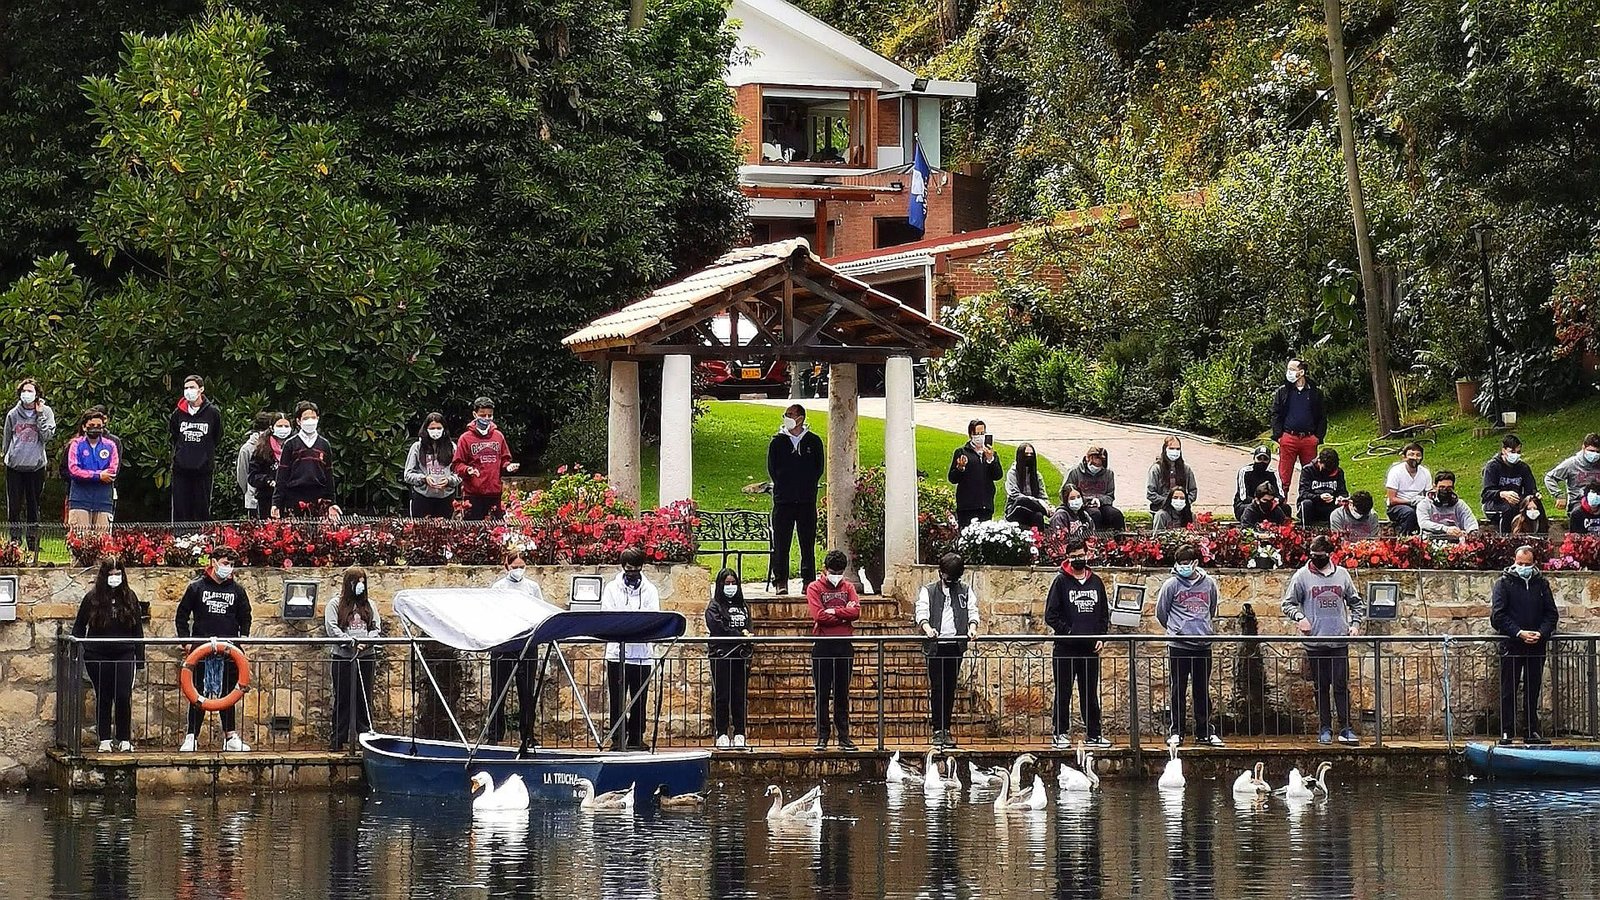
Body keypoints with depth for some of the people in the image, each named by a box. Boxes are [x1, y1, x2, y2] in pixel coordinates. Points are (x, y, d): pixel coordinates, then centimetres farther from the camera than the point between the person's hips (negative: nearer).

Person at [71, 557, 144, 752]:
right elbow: (79, 626, 9)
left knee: (123, 696, -7)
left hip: (124, 655, 0)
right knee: (103, 697, 5)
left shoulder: (129, 597, 4)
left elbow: (138, 629, 8)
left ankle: (125, 739, 3)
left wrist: (140, 657, 4)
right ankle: (104, 740, 12)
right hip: (98, 656, 0)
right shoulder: (92, 598, 1)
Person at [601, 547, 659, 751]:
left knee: (640, 700, 6)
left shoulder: (650, 590, 8)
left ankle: (637, 738, 13)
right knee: (617, 700, 0)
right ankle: (617, 738, 6)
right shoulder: (612, 588, 4)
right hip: (617, 652, -1)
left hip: (642, 654, 1)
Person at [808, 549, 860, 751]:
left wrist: (833, 611, -11)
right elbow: (819, 615, -12)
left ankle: (844, 737, 9)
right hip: (822, 646, -2)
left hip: (844, 645, 2)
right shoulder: (814, 588, 2)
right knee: (822, 694, 0)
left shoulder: (848, 588, 12)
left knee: (842, 695, 6)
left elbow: (856, 611, -5)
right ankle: (822, 737, 4)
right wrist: (844, 614, -7)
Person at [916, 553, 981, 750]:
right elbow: (921, 611, -4)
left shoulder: (966, 591, 15)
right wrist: (927, 627, -25)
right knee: (937, 688, -4)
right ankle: (938, 731, -2)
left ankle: (946, 730, 9)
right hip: (936, 645, -2)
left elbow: (973, 611, 5)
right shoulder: (928, 591, 10)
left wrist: (972, 627, -17)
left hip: (956, 645, 2)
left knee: (950, 689, 4)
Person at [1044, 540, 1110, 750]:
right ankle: (1060, 734, 5)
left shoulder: (1096, 582, 12)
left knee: (1090, 694, 9)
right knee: (1063, 693, 0)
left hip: (1091, 647, 4)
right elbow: (1051, 615, -4)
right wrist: (1067, 632, -14)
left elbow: (1104, 613, 17)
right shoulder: (1061, 581, -1)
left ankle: (1094, 734, 13)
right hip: (1065, 647, -4)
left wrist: (1101, 636, 4)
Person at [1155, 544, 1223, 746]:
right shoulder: (1171, 585, -4)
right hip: (1178, 646, -3)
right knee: (1177, 691, 1)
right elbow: (1161, 612, 6)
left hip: (1203, 645, 3)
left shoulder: (1209, 583, 5)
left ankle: (1205, 731, 16)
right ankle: (1176, 732, 7)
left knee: (1203, 691, 9)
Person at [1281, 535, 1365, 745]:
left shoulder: (1342, 574, 8)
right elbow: (1287, 603, 4)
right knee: (1321, 687, 4)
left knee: (1342, 686, -1)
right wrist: (1299, 616, -14)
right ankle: (1324, 729, 11)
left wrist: (1355, 623, 4)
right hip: (1315, 642, -1)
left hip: (1339, 641, 1)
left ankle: (1346, 729, 2)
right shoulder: (1302, 576, 2)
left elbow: (1356, 602, 18)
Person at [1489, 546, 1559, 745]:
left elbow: (1551, 614, 9)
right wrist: (1519, 633, -17)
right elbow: (1497, 616, -7)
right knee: (1509, 691, 0)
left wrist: (1541, 633, -9)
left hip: (1537, 646, 3)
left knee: (1533, 691, 7)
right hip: (1511, 646, -3)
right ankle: (1506, 732, 3)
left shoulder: (1541, 583, 11)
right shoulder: (1503, 583, 0)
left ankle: (1531, 732, 12)